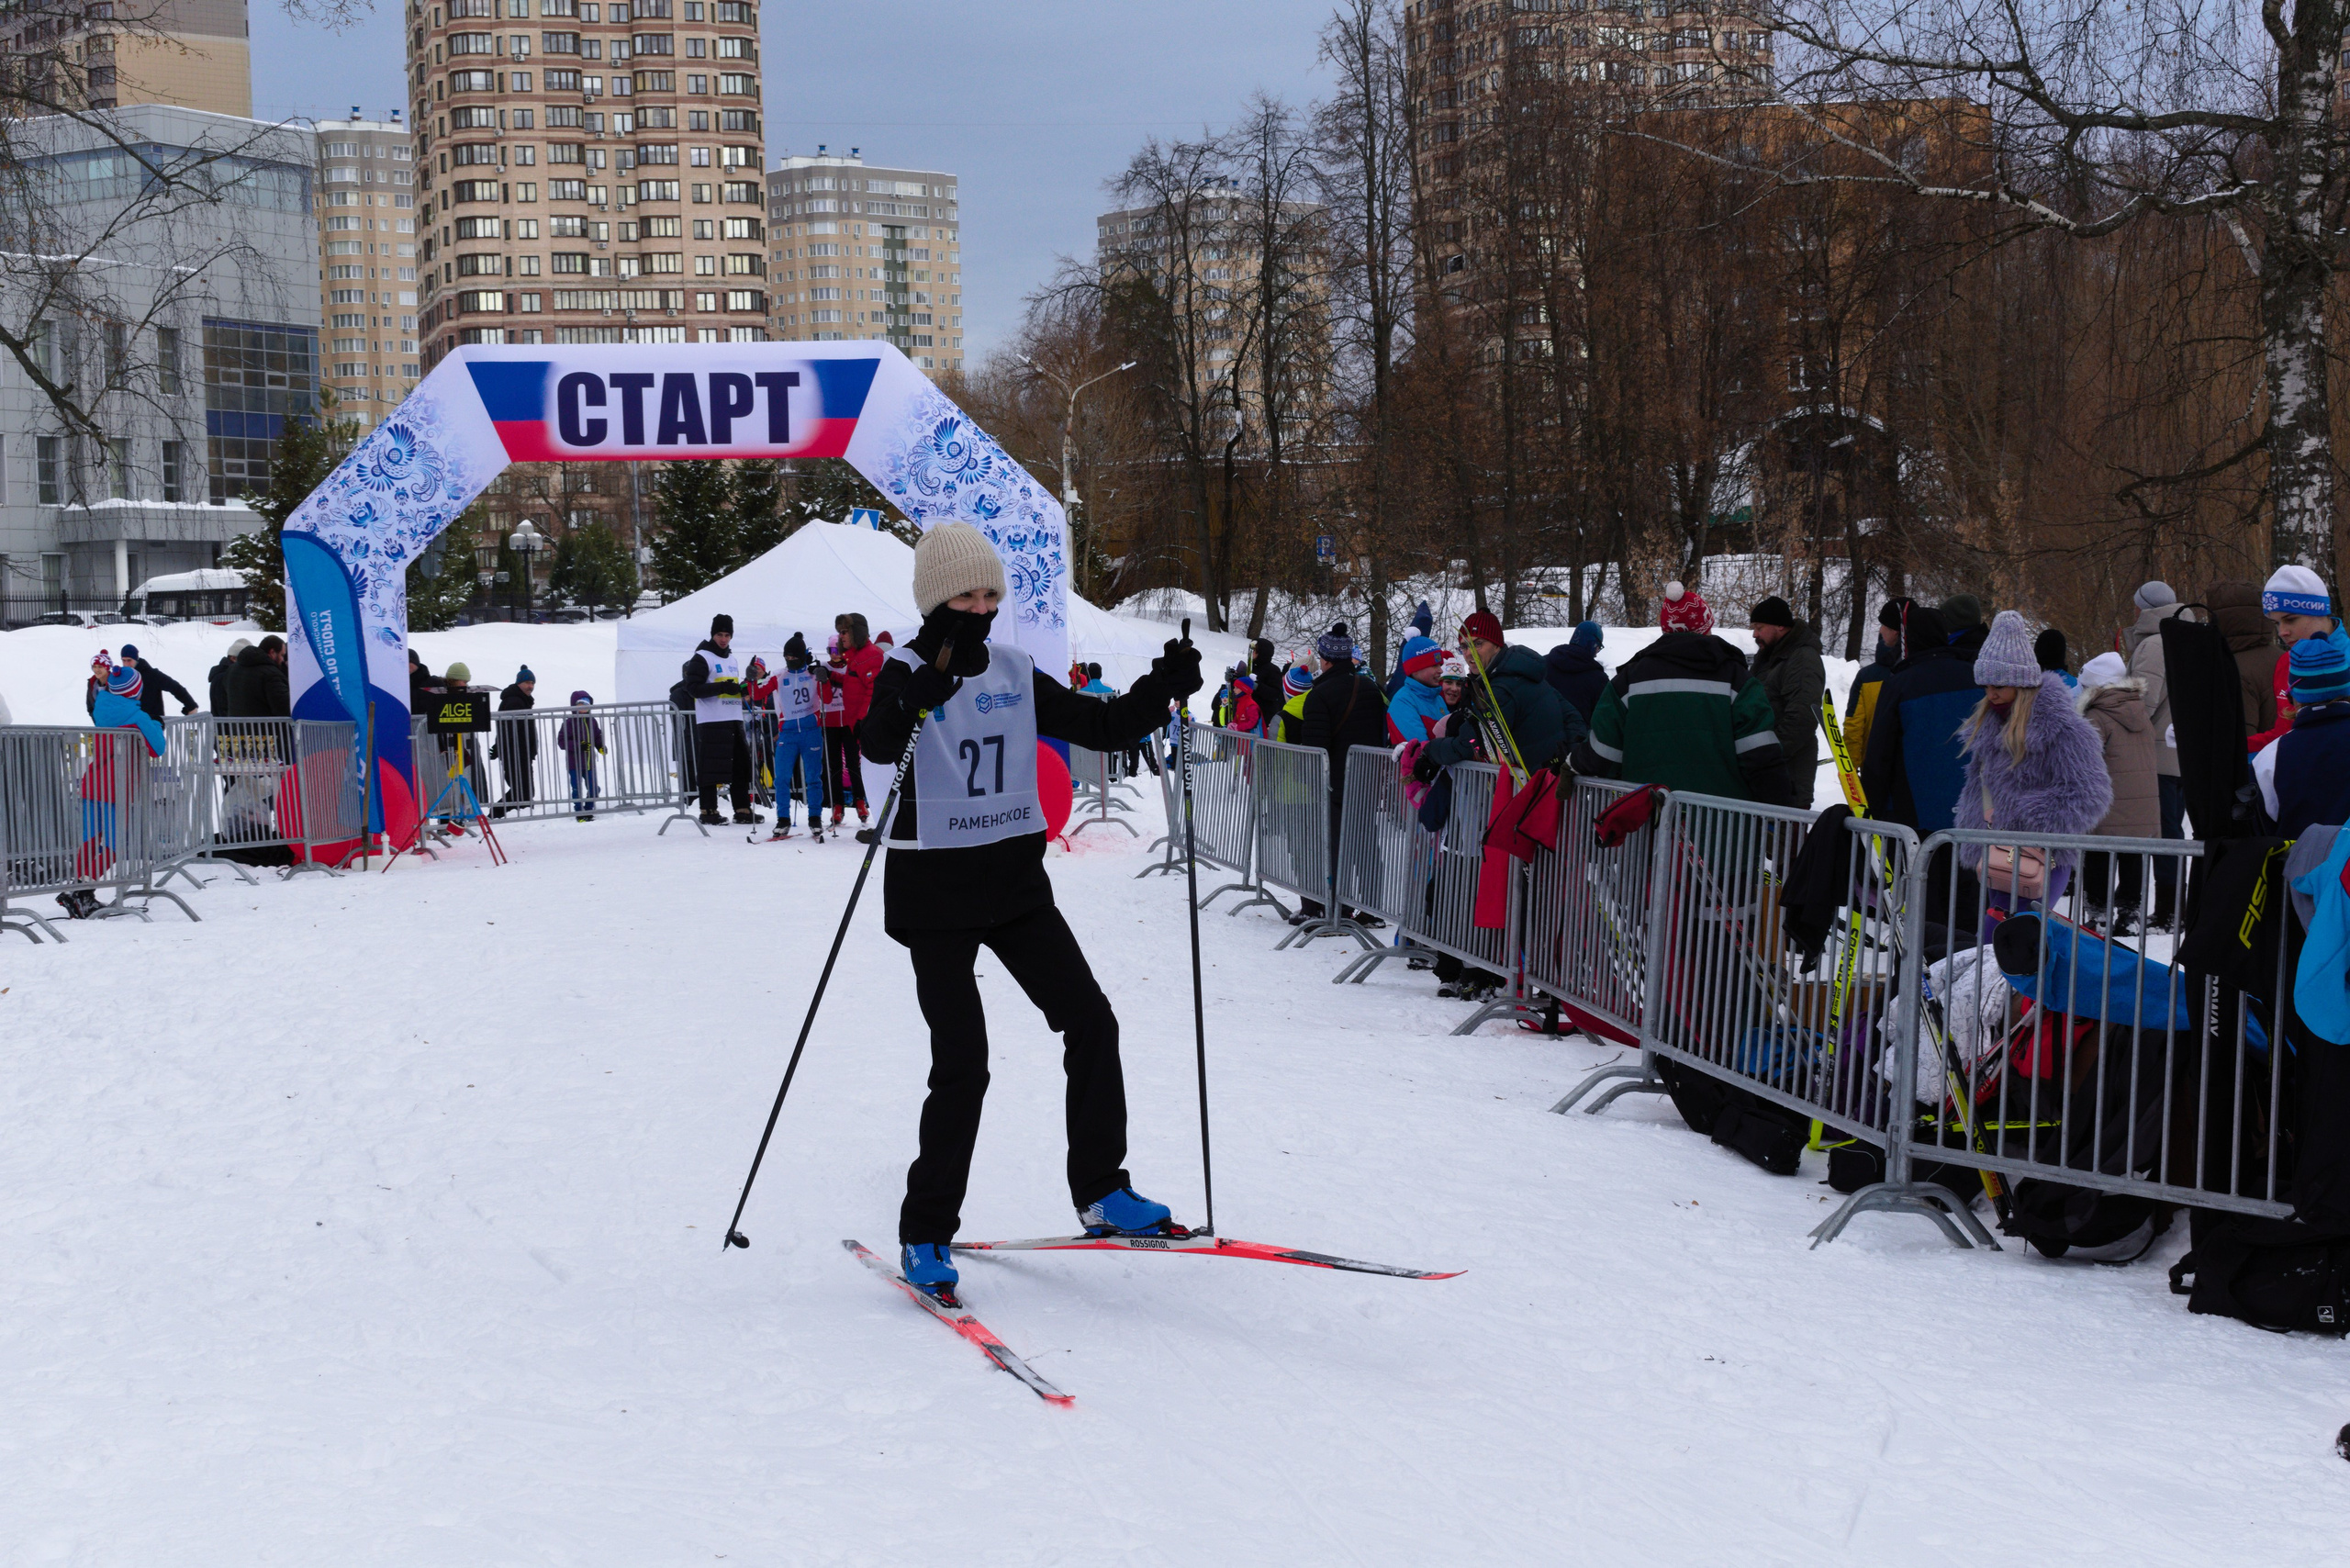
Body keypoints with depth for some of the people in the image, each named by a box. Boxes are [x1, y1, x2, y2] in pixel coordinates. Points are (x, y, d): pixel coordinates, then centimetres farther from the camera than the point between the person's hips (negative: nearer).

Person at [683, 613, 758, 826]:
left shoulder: (733, 660, 20)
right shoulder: (702, 658, -4)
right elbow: (693, 688, -13)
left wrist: (743, 689, 8)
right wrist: (722, 687, -21)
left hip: (734, 720, 8)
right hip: (712, 721, -8)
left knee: (741, 766, 6)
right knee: (710, 768, -7)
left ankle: (742, 810, 11)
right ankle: (708, 812, -2)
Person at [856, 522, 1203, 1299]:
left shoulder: (1017, 673, 7)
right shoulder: (906, 672, -9)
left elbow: (1100, 726, 11)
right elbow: (877, 744, -29)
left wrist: (1162, 689, -5)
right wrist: (927, 685, -46)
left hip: (1016, 882, 5)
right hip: (934, 890, -5)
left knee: (1091, 1021, -2)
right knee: (963, 1063, -8)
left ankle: (1101, 1191, 12)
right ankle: (925, 1235, 5)